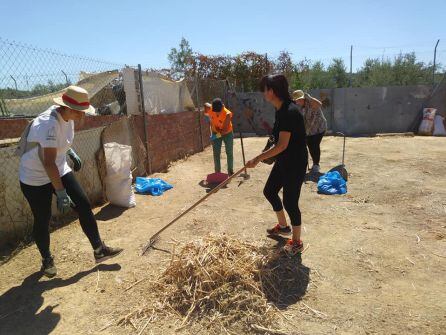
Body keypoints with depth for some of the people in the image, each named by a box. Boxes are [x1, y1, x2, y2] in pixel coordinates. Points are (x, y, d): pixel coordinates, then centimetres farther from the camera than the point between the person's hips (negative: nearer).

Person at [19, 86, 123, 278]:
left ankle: (99, 250, 8)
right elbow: (49, 163, -32)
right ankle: (47, 259, 29)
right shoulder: (49, 123, -30)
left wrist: (72, 153, 17)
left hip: (60, 171, 7)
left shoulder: (68, 117, -5)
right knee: (42, 220, 4)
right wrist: (61, 193, -32)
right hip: (35, 179, -7)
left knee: (83, 205, -1)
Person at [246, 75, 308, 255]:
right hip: (283, 161, 10)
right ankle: (283, 225, 41)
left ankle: (297, 242, 21)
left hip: (295, 163, -10)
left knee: (290, 201, 0)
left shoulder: (289, 112, -24)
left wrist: (257, 159, -23)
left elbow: (282, 145, -27)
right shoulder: (281, 110, 5)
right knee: (269, 191, 20)